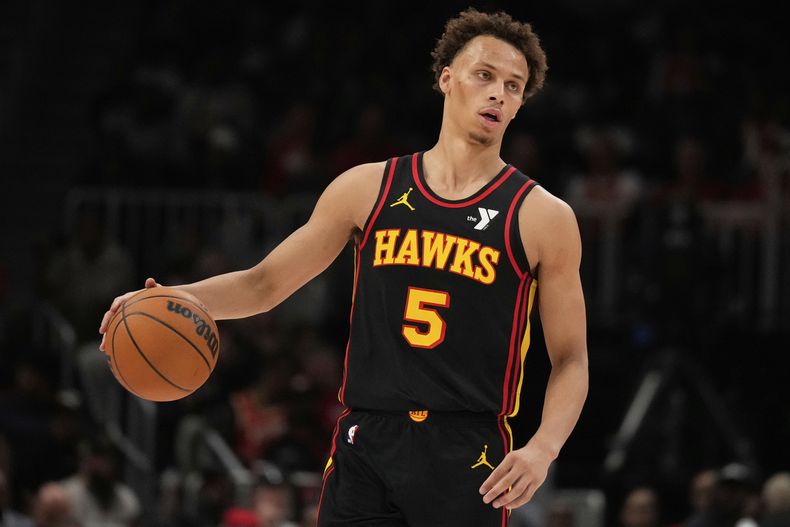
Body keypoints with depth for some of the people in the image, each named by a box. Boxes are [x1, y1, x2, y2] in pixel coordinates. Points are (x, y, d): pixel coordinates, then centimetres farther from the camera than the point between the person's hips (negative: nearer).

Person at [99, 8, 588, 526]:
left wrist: (542, 449, -14)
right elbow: (264, 284, 14)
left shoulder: (543, 218, 2)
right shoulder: (368, 188, 9)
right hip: (365, 445, 2)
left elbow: (571, 360, 4)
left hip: (468, 461, -2)